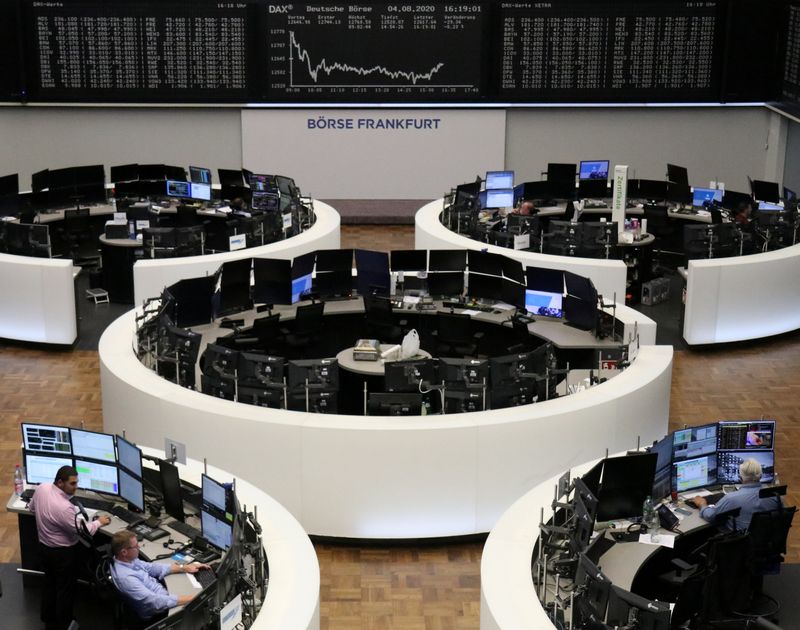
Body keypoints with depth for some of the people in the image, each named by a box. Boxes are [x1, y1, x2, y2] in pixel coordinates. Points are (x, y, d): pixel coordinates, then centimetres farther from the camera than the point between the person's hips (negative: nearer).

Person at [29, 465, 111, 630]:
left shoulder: (41, 488, -12)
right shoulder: (64, 507, -36)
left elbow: (32, 508, 9)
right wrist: (99, 522, -9)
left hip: (44, 547, 8)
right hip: (63, 553, -8)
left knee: (49, 584, 25)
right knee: (65, 589, 12)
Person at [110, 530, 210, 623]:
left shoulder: (128, 560, -6)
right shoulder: (125, 577, -34)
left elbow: (152, 568, 9)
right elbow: (157, 602, -35)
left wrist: (185, 568, 3)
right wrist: (193, 598, -33)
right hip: (156, 614, -9)